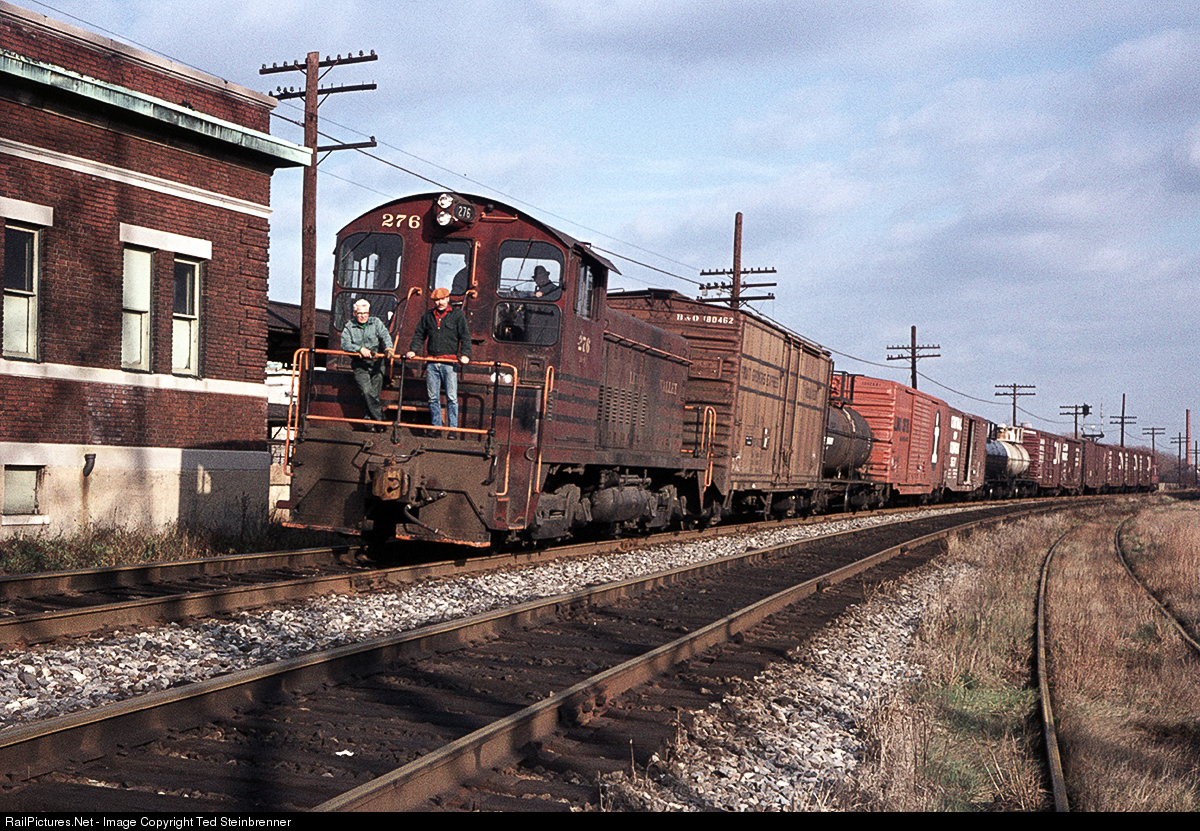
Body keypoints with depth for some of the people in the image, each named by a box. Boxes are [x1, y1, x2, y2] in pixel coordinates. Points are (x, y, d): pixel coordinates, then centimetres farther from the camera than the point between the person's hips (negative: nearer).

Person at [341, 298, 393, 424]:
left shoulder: (376, 323, 9)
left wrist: (388, 347, -29)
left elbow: (385, 335, -7)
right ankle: (380, 418, -16)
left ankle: (369, 418, 12)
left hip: (376, 363, 1)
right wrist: (360, 349, -22)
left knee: (375, 393, -4)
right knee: (367, 391, -19)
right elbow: (345, 344, -5)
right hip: (360, 365, -1)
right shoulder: (349, 327, 7)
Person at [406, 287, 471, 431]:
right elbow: (419, 335, 22)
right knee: (433, 397, 5)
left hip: (449, 362, -3)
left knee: (451, 397, -6)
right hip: (432, 362, 4)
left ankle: (452, 429, -2)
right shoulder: (427, 316, 15)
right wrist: (412, 350, 7)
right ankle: (436, 427, 12)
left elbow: (465, 336, 2)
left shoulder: (457, 315, 6)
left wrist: (465, 354, -10)